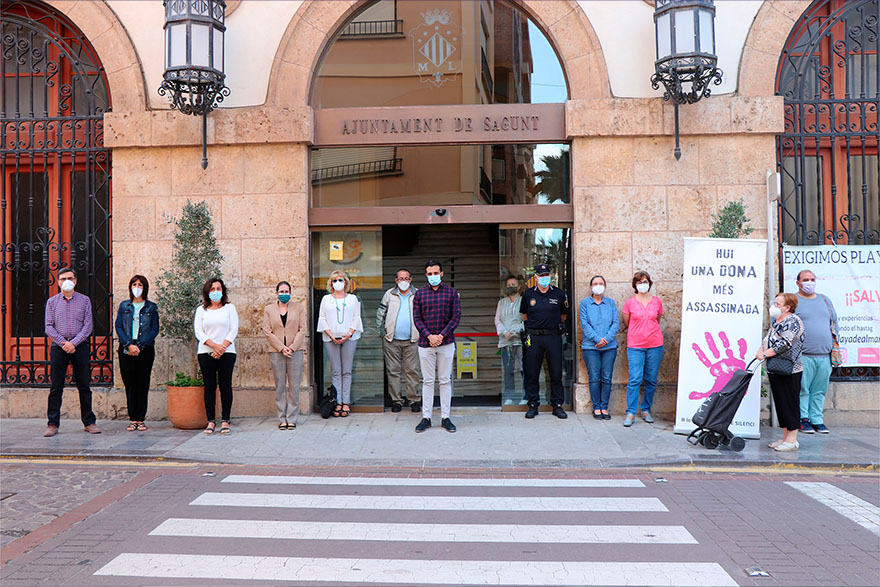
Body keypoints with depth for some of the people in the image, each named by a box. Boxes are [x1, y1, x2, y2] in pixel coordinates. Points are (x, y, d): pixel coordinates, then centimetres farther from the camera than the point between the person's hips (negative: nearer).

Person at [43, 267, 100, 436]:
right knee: (56, 387, 0)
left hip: (80, 345, 0)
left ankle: (89, 422, 9)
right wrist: (63, 342, -10)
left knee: (84, 386, 3)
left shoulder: (84, 300, 7)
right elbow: (49, 327, 3)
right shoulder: (52, 302, 9)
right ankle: (53, 424, 6)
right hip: (58, 346, 0)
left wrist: (73, 343, -11)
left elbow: (87, 326, 0)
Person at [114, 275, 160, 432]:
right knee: (129, 384, 0)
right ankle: (133, 419, 5)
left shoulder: (151, 307, 6)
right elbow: (118, 327, 4)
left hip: (145, 349, -1)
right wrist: (129, 345, -11)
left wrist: (139, 346, -11)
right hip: (126, 349, 1)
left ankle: (140, 419, 5)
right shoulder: (124, 306, 11)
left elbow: (155, 330, 0)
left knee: (142, 384, -1)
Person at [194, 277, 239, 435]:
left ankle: (225, 421, 3)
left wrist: (222, 347, -12)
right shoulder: (201, 310, 11)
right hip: (206, 353, 1)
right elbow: (198, 332, 1)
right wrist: (214, 345, -13)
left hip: (227, 353, -1)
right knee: (209, 386, 0)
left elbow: (234, 330, 1)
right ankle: (210, 421, 5)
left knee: (225, 385, -2)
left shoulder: (229, 308, 9)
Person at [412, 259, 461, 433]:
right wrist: (429, 336, -12)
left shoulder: (452, 293, 4)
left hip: (446, 342, 0)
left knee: (445, 380, 4)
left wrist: (442, 335, -12)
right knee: (427, 381, 4)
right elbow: (417, 318, 2)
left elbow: (456, 316, -1)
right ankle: (426, 417, 11)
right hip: (425, 343, 1)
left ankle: (445, 417, 11)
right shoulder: (419, 294, 6)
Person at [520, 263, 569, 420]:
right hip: (533, 338, 0)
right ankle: (533, 405, 13)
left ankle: (557, 405, 13)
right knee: (532, 373, 3)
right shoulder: (528, 294, 4)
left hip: (553, 337, 0)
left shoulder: (559, 294, 3)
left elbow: (563, 315, 18)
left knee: (556, 373, 3)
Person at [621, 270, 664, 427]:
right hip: (635, 345, -2)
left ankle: (646, 410, 19)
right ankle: (630, 413, -2)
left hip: (655, 345, 2)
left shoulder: (657, 301, 8)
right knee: (635, 379, -8)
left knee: (651, 380, 6)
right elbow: (626, 324, 13)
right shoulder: (629, 303, 2)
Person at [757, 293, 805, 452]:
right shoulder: (775, 321, 16)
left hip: (789, 370, -9)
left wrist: (765, 354, -15)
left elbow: (785, 344, -19)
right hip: (774, 369, 9)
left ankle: (792, 440, 2)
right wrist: (761, 350, 2)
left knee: (789, 403, -4)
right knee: (780, 402, 12)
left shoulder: (793, 321, -11)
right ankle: (786, 437, 20)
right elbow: (768, 340, 22)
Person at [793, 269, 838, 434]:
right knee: (802, 389, -3)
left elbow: (834, 322, 25)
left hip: (825, 355, 5)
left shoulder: (825, 300, 18)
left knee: (820, 389, 7)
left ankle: (817, 419, 14)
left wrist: (833, 342, 16)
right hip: (803, 356, -5)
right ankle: (803, 419, 6)